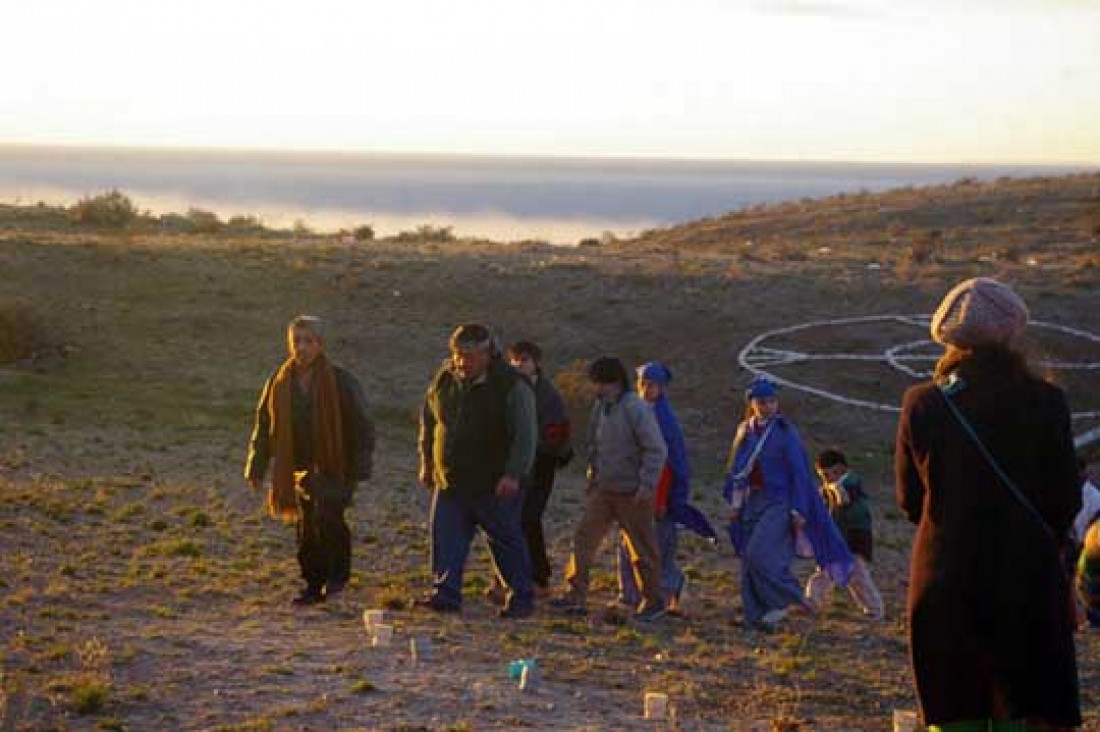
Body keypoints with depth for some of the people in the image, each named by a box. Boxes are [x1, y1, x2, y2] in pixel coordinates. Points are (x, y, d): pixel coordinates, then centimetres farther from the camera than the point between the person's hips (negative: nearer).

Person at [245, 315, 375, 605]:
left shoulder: (341, 381, -6)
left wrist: (361, 468, -12)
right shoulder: (279, 383, 5)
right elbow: (263, 426, 12)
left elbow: (362, 426, -5)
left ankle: (338, 571, 1)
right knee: (306, 529, 5)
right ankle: (314, 585, 17)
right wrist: (256, 468, 7)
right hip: (301, 469, 4)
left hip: (335, 467, -4)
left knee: (326, 516, -21)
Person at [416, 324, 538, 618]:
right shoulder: (443, 380, 6)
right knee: (447, 539, 1)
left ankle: (521, 598, 12)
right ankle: (445, 594, 5)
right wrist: (426, 462, 18)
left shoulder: (512, 386, -11)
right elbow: (428, 422, 20)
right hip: (449, 482, 5)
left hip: (495, 485, -5)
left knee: (506, 541, 3)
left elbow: (525, 434, -13)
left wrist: (514, 474, -20)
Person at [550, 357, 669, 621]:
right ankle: (576, 595, 0)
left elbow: (656, 450, -18)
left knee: (642, 548, 4)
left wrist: (647, 485, -20)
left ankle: (654, 601, 18)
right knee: (584, 537, -2)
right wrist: (593, 471, 15)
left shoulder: (636, 409, -17)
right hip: (603, 489, 7)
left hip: (632, 493, -7)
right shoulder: (600, 406, 5)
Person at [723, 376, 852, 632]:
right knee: (749, 562, 2)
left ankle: (788, 599, -2)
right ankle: (758, 615, 8)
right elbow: (735, 469, 15)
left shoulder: (785, 432, -7)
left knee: (760, 555, -18)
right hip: (751, 503, 6)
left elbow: (798, 472, -8)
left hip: (777, 503, -6)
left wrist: (798, 510, -14)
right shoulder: (745, 431, 8)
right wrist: (734, 503, 9)